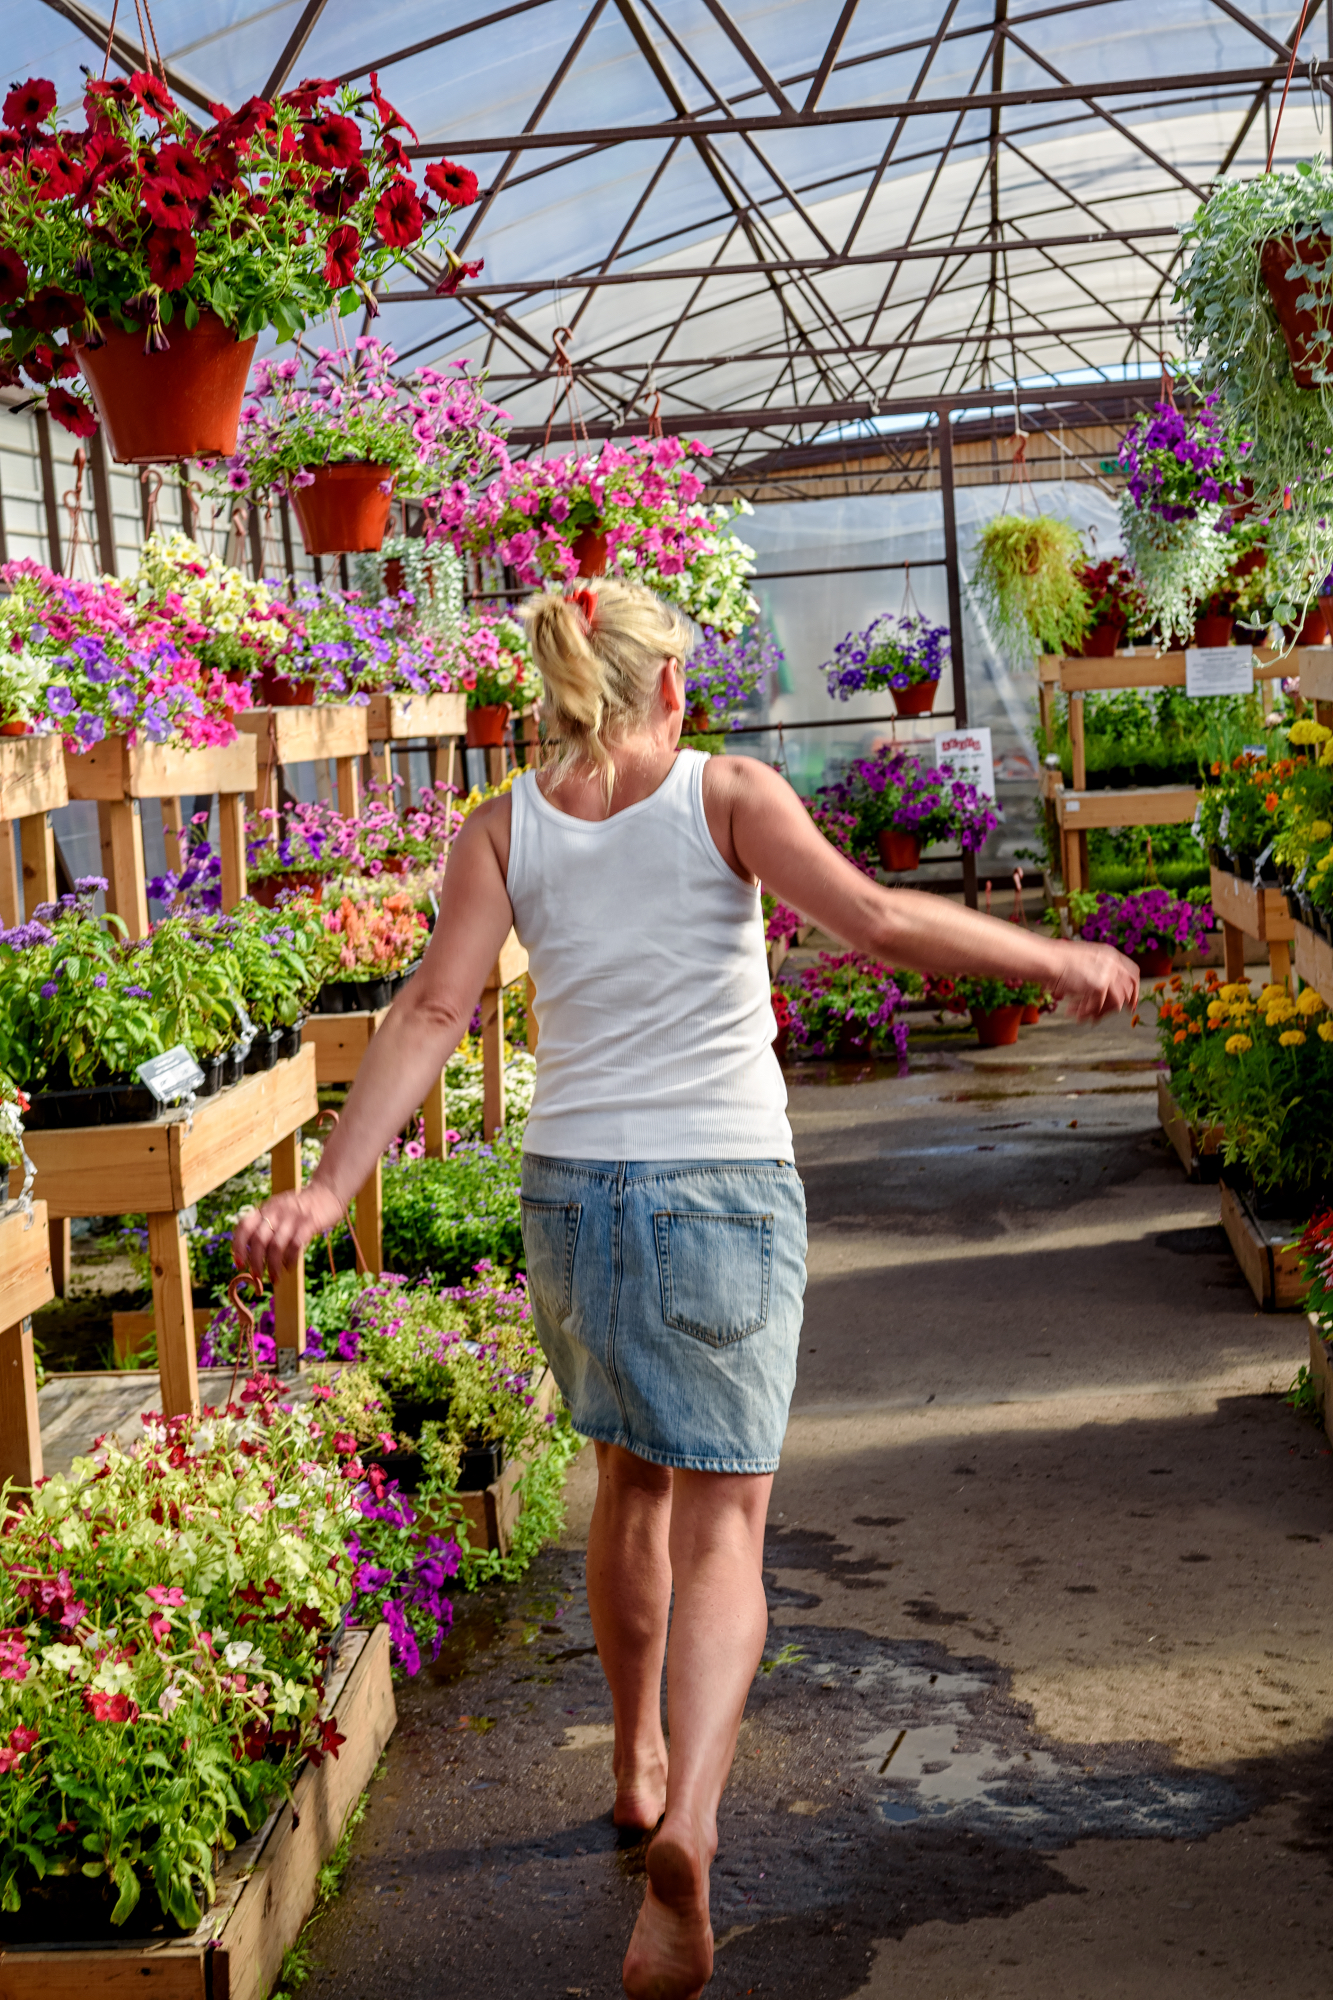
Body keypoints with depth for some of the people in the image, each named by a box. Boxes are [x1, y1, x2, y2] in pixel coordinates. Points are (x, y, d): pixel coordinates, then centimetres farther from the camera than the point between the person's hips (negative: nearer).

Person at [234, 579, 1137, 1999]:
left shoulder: (505, 828, 3)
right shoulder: (725, 793, -4)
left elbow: (435, 1008, -8)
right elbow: (877, 920, -14)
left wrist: (328, 1187, -11)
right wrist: (1057, 960, -3)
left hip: (572, 1187, 3)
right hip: (725, 1186, -3)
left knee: (633, 1480, 24)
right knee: (721, 1524, 0)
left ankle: (640, 1767, 39)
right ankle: (687, 1825, -20)